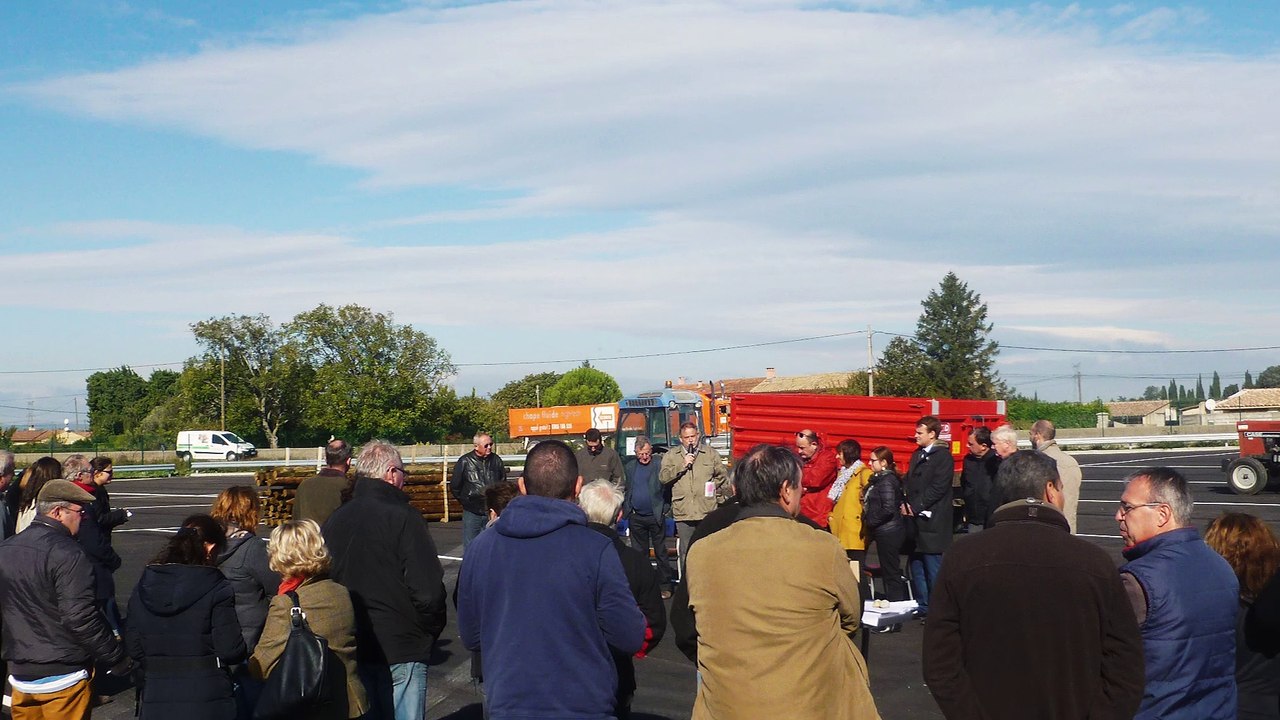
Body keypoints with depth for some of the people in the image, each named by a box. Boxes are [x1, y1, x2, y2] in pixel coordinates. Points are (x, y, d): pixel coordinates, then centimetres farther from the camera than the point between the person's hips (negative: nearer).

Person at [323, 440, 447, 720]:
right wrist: (431, 631, -2)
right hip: (400, 650, -6)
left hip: (351, 648, 6)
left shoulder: (334, 520, 5)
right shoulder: (403, 517, -15)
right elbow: (428, 590, -19)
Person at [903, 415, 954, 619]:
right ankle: (922, 608, 22)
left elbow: (938, 488, -14)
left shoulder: (943, 457, -8)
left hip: (932, 522, -8)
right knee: (916, 567, 13)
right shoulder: (917, 455, 17)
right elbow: (908, 483, 19)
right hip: (915, 520, 8)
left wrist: (916, 507, -14)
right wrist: (906, 504, 3)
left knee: (933, 568, -4)